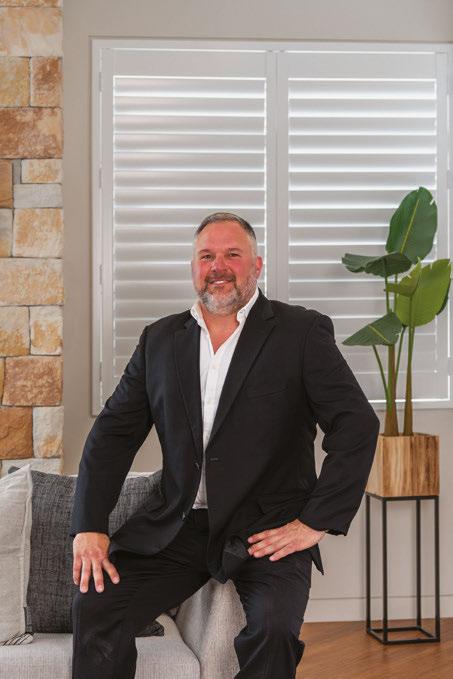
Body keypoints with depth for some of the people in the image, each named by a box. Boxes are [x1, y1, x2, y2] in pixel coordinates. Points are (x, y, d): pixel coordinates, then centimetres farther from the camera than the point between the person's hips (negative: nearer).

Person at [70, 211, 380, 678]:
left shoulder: (302, 332, -2)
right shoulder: (159, 339, 10)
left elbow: (358, 426, -9)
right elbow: (113, 432, 9)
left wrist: (314, 523, -14)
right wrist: (89, 527, -2)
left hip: (269, 530, -3)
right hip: (177, 527, 4)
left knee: (274, 626, -27)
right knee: (94, 601, -14)